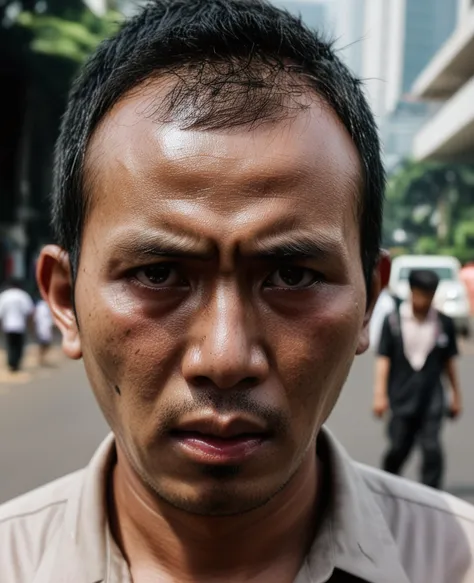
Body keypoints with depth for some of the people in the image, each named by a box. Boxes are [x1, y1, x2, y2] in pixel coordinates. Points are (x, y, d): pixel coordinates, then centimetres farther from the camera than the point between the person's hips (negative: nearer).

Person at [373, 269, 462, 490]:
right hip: (402, 399, -1)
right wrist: (380, 393, -8)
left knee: (432, 449, -8)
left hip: (432, 399, 1)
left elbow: (449, 361, 11)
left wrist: (456, 394, 14)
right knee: (398, 449, 9)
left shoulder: (444, 323, 3)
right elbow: (384, 358, -2)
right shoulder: (393, 321, -2)